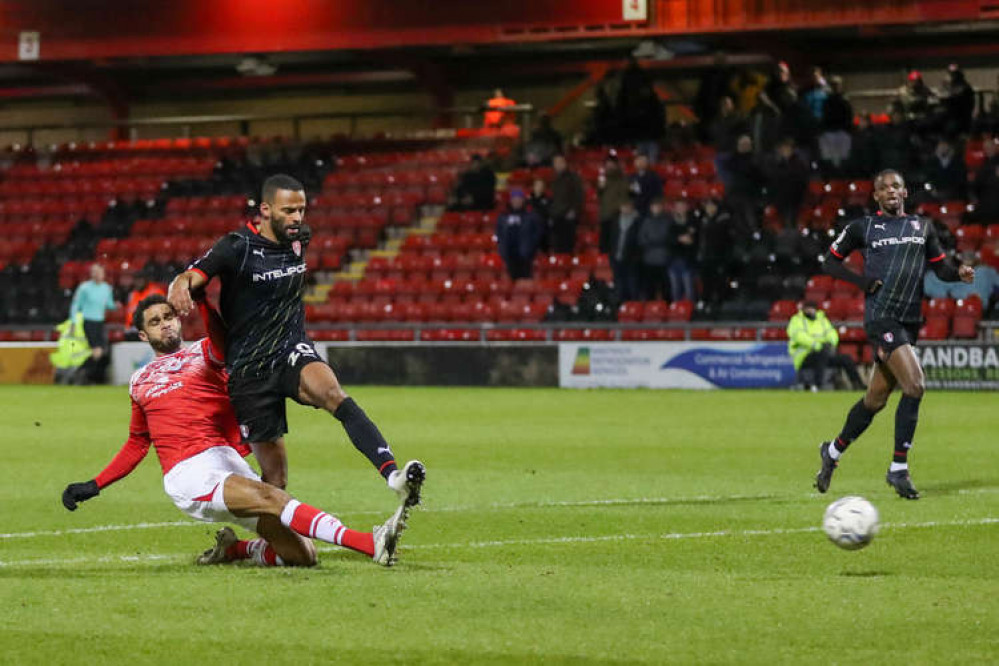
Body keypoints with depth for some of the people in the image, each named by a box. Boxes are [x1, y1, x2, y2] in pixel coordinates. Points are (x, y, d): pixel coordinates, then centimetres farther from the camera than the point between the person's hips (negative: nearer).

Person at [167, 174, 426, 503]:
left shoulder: (298, 239, 5)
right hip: (249, 369, -3)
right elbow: (193, 276, -23)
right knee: (275, 478, -2)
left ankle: (393, 474, -49)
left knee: (334, 395, -32)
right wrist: (181, 286, -45)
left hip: (292, 352, 3)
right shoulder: (237, 247, -11)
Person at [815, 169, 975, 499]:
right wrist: (863, 281, -5)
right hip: (880, 318, -5)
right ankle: (898, 469, -12)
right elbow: (830, 261, 10)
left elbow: (941, 267, 17)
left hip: (909, 322, 5)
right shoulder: (862, 227, 3)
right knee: (914, 386, -20)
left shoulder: (922, 227, 14)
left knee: (876, 399, 12)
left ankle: (833, 451, 33)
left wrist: (959, 273, -6)